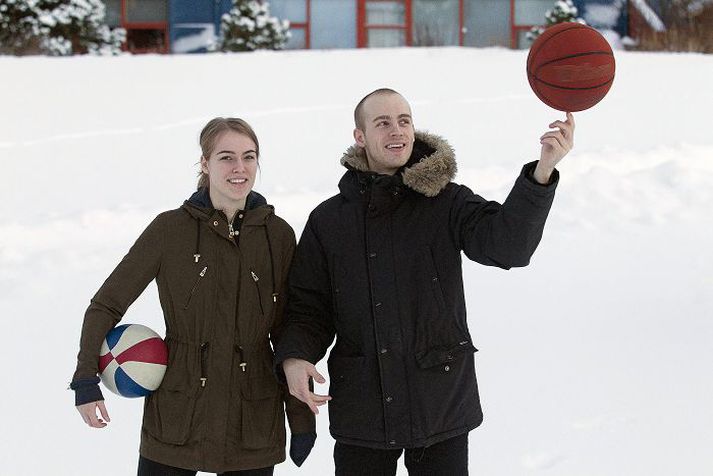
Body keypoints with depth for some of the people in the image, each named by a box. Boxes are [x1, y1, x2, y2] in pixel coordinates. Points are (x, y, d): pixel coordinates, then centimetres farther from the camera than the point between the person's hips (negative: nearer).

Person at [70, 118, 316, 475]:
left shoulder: (277, 235, 2)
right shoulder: (170, 228, -3)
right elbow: (106, 304, 2)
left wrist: (301, 419, 6)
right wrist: (85, 378, -9)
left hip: (253, 424, 1)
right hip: (176, 417, -1)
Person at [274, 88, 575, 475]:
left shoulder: (447, 203, -3)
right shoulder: (328, 220, 3)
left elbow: (508, 243, -21)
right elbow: (308, 306, 7)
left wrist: (543, 171, -37)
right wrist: (293, 356, -14)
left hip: (441, 406, -1)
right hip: (361, 411, 2)